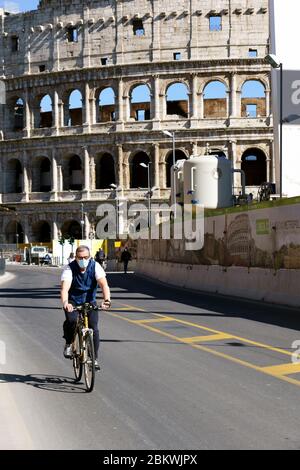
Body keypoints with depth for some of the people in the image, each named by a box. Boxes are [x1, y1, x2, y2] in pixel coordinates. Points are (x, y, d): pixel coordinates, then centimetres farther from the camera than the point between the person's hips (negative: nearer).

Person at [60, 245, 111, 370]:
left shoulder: (95, 266, -15)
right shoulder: (70, 268, -18)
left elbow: (104, 284, -28)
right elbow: (65, 288, -32)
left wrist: (107, 300, -47)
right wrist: (65, 303, -53)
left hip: (90, 301, 1)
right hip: (73, 301, -1)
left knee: (94, 328, -12)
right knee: (71, 320, -29)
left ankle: (94, 358, 4)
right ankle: (68, 343, -1)